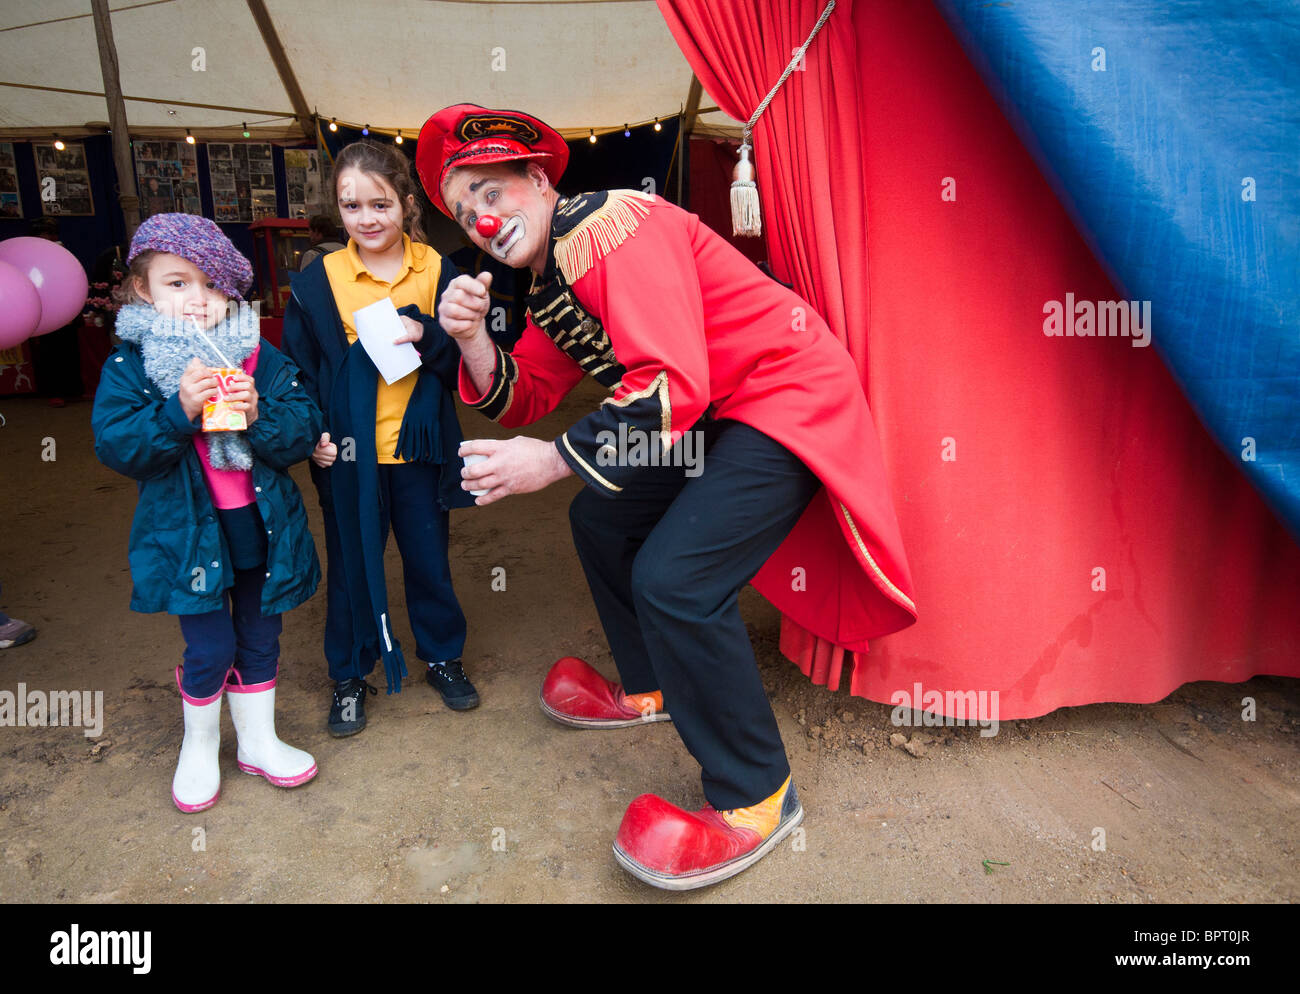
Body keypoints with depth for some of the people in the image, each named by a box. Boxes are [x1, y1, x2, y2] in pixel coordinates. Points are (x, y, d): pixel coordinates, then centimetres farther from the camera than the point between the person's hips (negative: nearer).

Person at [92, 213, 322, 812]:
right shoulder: (130, 367, -5)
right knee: (210, 650, 4)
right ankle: (199, 746, 33)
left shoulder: (261, 357, -1)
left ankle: (257, 740, 38)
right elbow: (115, 445, -13)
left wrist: (259, 415, -23)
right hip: (190, 537, -2)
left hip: (262, 531, 3)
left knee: (260, 640, 16)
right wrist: (179, 411, -26)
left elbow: (304, 430, -4)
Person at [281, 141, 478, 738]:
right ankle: (349, 676, 31)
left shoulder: (436, 272, -1)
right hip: (346, 453, 0)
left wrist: (425, 335, -21)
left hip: (418, 447, 0)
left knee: (429, 559, 14)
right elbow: (299, 371, 4)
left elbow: (464, 362, -3)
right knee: (351, 565, 12)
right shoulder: (317, 280, -1)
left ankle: (442, 657, 35)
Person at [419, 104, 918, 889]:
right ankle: (652, 690, 33)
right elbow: (525, 399, 11)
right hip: (718, 416, 10)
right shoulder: (548, 282, 13)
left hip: (788, 392, -10)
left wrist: (555, 460, -25)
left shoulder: (614, 223, -19)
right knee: (604, 518, 14)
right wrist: (472, 338, -6)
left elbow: (673, 385, -28)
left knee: (673, 579, -21)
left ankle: (756, 798, -1)